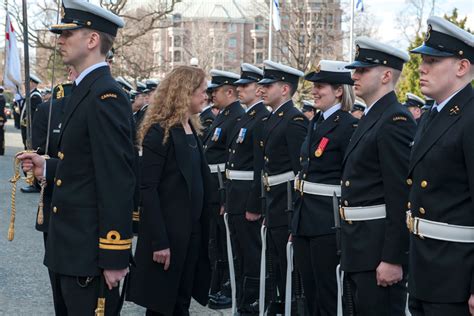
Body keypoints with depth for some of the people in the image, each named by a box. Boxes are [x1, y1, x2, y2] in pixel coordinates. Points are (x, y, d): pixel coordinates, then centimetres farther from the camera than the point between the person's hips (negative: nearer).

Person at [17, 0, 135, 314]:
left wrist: (114, 258, -22)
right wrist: (47, 168, 7)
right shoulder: (86, 90, 13)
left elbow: (118, 182, -23)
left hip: (89, 251, -10)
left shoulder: (106, 96, -19)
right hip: (70, 244, 10)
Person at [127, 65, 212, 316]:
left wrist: (202, 228, 9)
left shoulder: (192, 129, 11)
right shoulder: (159, 132, -14)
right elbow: (148, 189, -18)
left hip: (192, 230, 8)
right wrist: (159, 241, -21)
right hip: (168, 231, -8)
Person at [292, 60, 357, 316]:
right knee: (309, 294, 15)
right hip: (304, 218, 8)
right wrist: (296, 225, 16)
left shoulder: (349, 126, -13)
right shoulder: (315, 123, 13)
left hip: (328, 222, -8)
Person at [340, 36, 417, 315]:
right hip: (360, 249, 10)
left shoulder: (396, 121, -16)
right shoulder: (371, 118, 15)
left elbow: (402, 196, -21)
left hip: (380, 250, -10)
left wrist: (392, 259, -23)